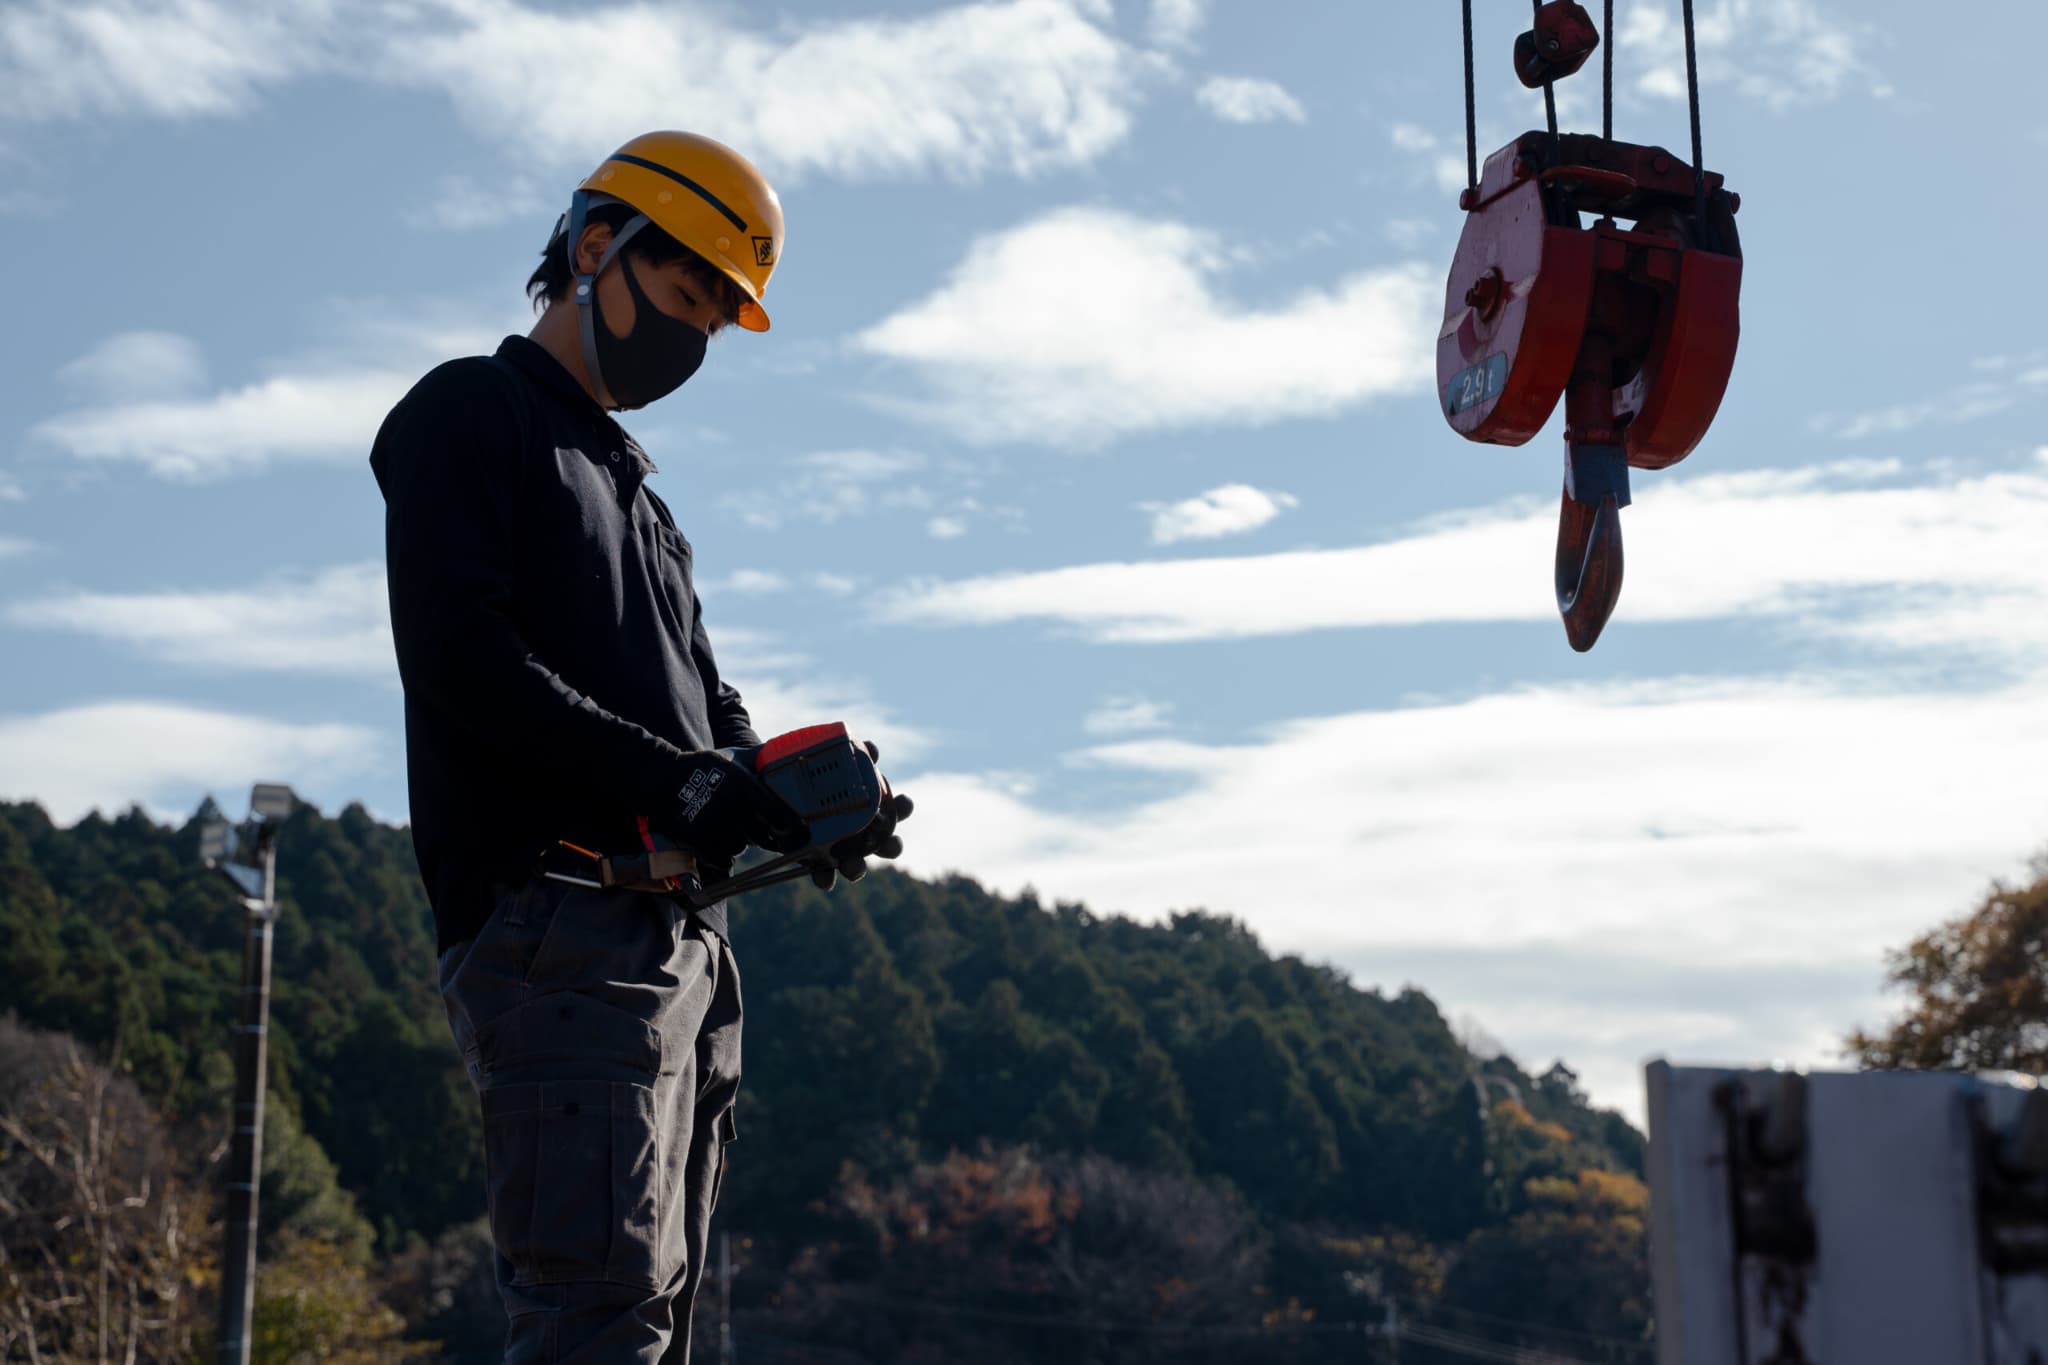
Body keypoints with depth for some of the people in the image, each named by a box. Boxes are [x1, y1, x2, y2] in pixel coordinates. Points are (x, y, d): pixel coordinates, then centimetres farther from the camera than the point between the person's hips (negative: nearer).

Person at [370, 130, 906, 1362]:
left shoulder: (635, 484, 28)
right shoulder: (471, 417, 1)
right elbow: (460, 662, -13)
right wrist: (671, 777, -19)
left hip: (682, 930, 10)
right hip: (556, 925, -9)